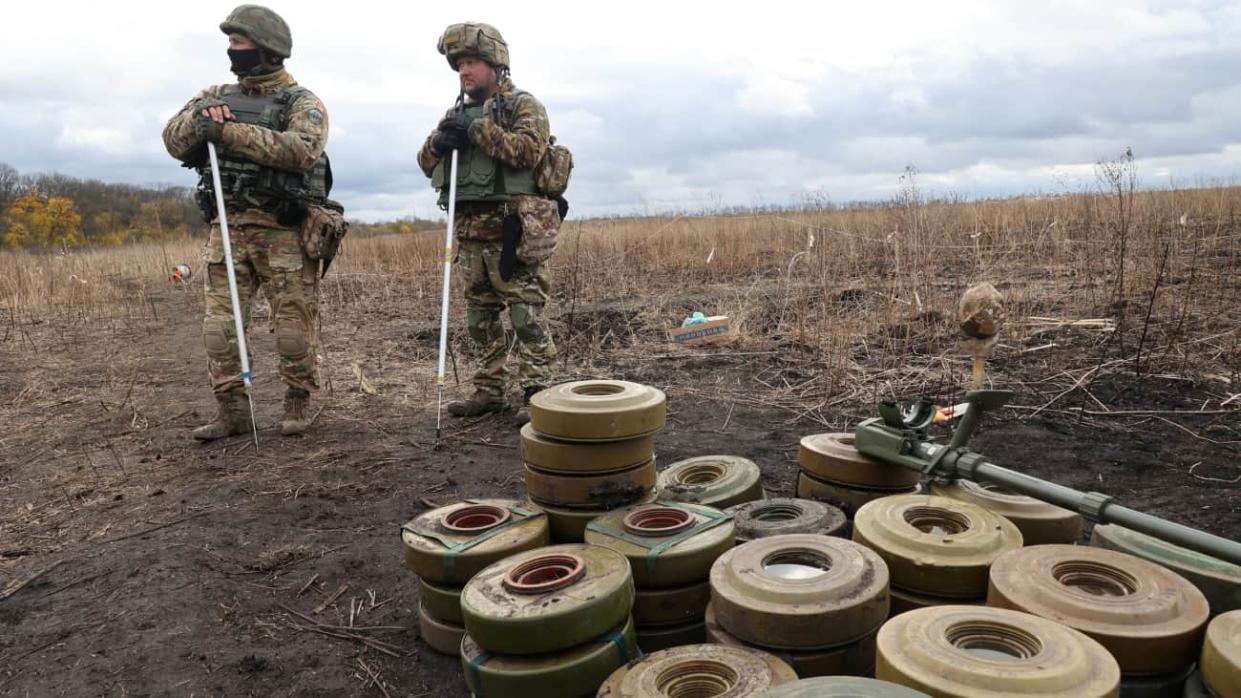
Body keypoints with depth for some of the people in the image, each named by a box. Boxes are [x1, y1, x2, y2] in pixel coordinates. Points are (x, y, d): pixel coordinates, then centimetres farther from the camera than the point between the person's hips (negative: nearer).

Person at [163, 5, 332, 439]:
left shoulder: (302, 103, -1)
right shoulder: (216, 95, 16)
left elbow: (301, 149, -21)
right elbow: (173, 141, 9)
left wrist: (230, 132, -21)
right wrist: (199, 118, -12)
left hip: (283, 232, -5)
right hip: (227, 229, 5)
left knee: (293, 327, 1)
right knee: (219, 326, 4)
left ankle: (298, 405, 17)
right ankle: (232, 411, 15)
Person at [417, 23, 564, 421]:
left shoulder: (523, 105, 1)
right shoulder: (458, 113, 19)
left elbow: (529, 150, -17)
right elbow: (427, 163, 18)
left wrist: (479, 128, -16)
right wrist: (439, 141, -4)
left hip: (512, 231, -7)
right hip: (470, 232, 7)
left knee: (528, 316, -7)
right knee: (480, 318, 11)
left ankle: (536, 394, -3)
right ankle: (489, 391, 20)